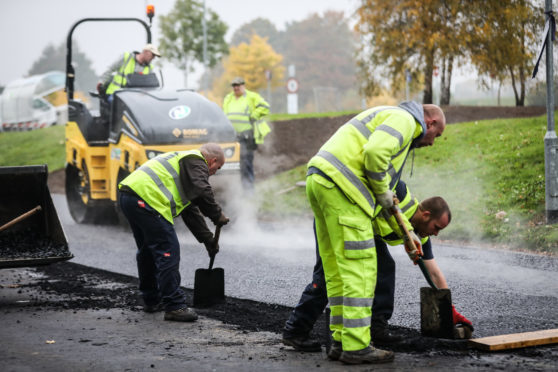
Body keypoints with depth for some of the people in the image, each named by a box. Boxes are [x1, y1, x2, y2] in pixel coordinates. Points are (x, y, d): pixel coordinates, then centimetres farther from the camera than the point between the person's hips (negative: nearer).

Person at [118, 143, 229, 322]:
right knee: (168, 252, -7)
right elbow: (202, 193, -14)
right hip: (146, 198, -11)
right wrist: (218, 216, 0)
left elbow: (191, 210, 34)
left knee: (148, 250, 23)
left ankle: (151, 300, 33)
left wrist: (208, 238, 33)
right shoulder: (195, 161, 4)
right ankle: (174, 307, -6)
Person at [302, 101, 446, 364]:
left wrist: (407, 231, 32)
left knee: (337, 270, 13)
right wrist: (382, 192, -5)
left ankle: (340, 340, 16)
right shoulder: (405, 119, 0)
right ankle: (356, 347, -5)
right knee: (359, 269, -7)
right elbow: (375, 152, -21)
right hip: (340, 185, -10)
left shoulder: (389, 119, 32)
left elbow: (389, 194, 35)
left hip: (319, 181, 10)